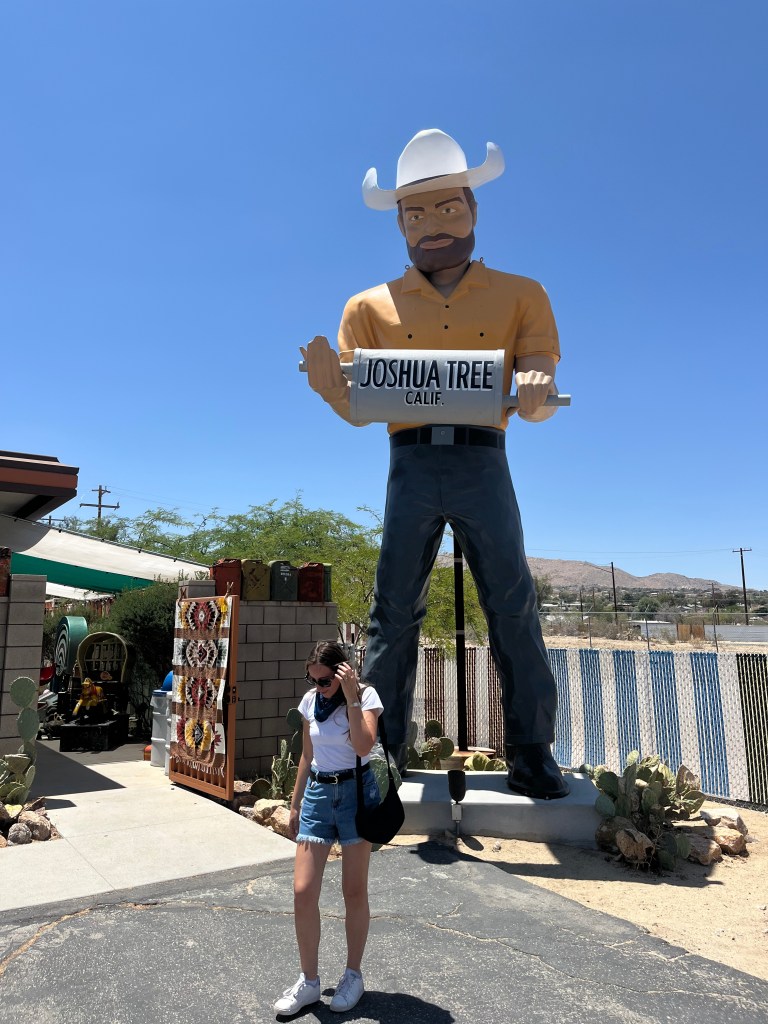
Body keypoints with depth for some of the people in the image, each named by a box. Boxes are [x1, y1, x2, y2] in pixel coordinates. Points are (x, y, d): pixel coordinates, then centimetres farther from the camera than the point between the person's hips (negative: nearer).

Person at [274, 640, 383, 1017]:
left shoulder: (366, 695, -9)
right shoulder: (310, 701, 5)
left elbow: (364, 747, -23)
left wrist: (351, 698, -26)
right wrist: (295, 804, 16)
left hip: (355, 791, -4)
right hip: (317, 792, 4)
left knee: (354, 891, 6)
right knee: (303, 891, -1)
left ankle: (353, 975, 26)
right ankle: (308, 981, 16)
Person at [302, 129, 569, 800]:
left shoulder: (520, 295, 11)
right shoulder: (372, 306, 13)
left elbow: (539, 408, 4)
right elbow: (358, 408, 5)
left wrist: (534, 394, -21)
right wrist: (330, 384, -18)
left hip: (484, 462, 0)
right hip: (411, 463, 1)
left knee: (513, 606, -2)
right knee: (394, 610, 1)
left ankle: (533, 758, 8)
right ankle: (379, 757, 10)